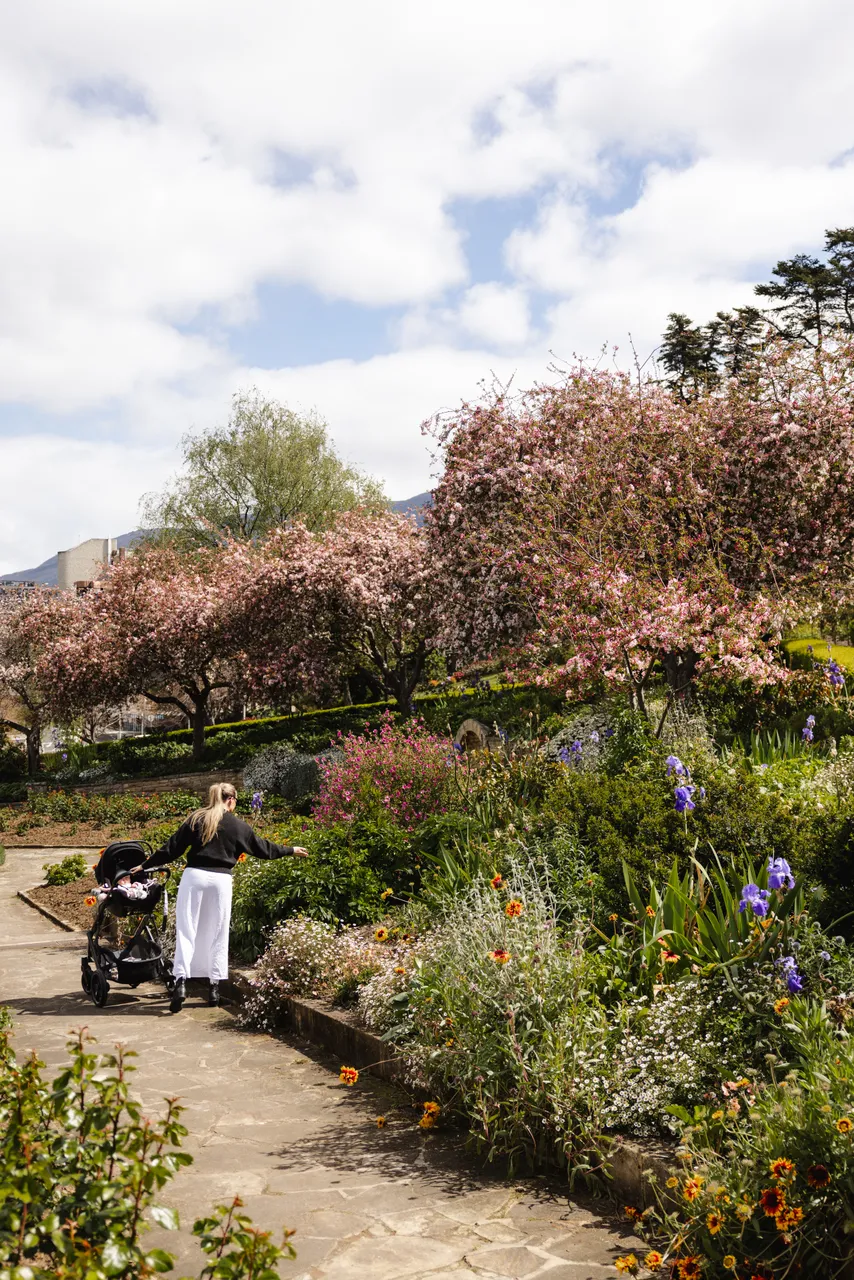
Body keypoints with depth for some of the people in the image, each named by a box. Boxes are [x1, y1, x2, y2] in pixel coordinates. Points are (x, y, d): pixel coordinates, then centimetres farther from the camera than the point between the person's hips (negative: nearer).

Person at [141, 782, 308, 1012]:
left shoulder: (196, 819, 6)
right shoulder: (238, 826, 6)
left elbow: (172, 848, 4)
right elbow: (263, 847, 17)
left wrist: (146, 865, 13)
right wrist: (290, 850, 32)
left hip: (194, 876, 0)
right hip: (220, 880, 0)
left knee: (186, 930, 1)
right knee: (218, 933, 10)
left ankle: (180, 980, -13)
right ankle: (215, 986, 12)